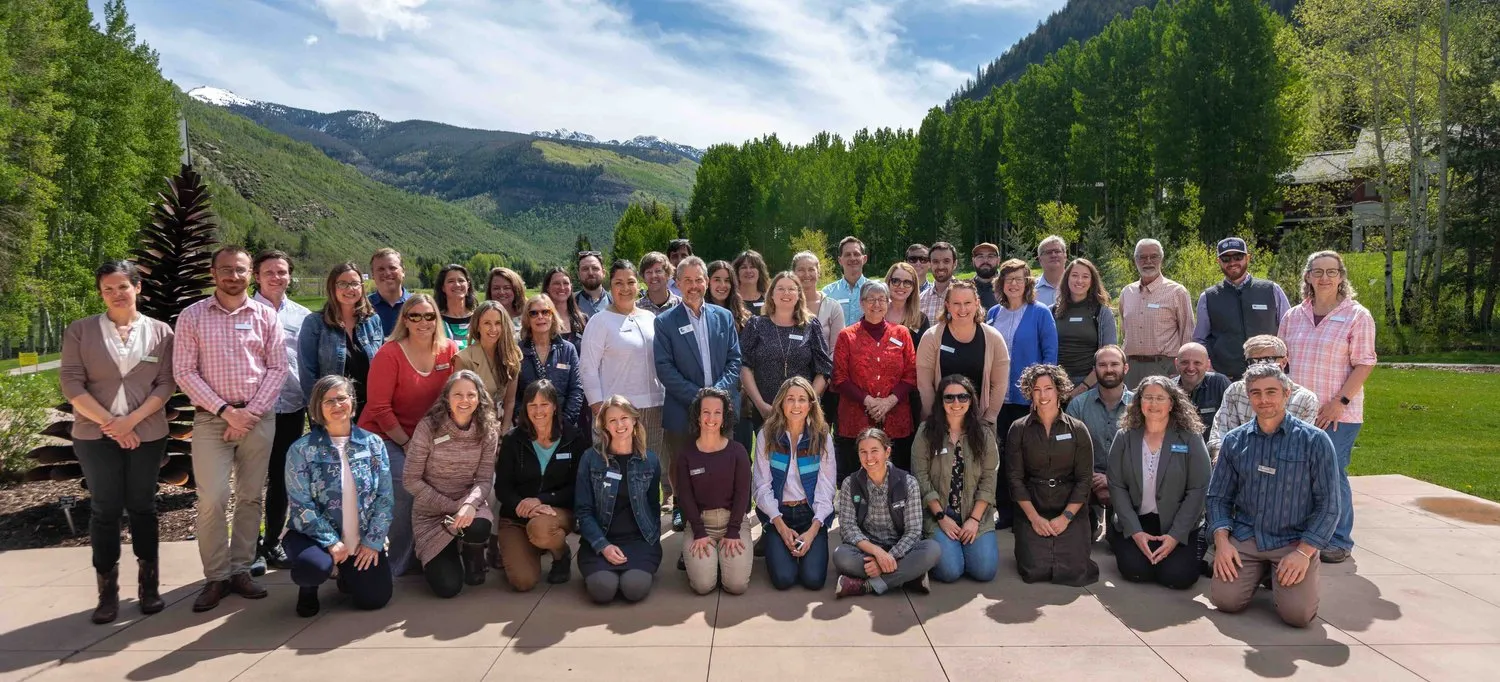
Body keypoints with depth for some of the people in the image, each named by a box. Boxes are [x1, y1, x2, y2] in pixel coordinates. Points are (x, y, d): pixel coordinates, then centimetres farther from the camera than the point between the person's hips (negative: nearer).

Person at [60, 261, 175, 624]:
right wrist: (108, 422, -12)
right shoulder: (80, 331, 1)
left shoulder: (160, 332, 2)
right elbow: (70, 381, -4)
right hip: (95, 436, 0)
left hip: (147, 434, 0)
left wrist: (133, 419, -15)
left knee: (142, 507, 8)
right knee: (105, 510, 4)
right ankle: (107, 593, 11)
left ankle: (149, 586, 17)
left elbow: (167, 383, -3)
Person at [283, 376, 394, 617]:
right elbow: (301, 505, -13)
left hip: (364, 539, 3)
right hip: (316, 535, -3)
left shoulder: (373, 443, 0)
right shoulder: (302, 449, -9)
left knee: (374, 599, -7)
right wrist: (331, 542, -19)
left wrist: (373, 541, -8)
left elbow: (385, 497, -1)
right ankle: (308, 588, 5)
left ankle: (348, 574, 29)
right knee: (315, 567, -35)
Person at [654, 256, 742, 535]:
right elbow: (664, 368, -6)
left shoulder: (724, 317, 11)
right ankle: (681, 509, 25)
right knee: (681, 467, 7)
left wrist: (719, 392, -9)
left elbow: (734, 360, 7)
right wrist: (697, 397, -13)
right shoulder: (665, 322, 2)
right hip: (682, 412, -2)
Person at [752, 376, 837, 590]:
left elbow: (826, 488, -3)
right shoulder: (767, 436, -3)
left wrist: (813, 530, -14)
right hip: (778, 514, 0)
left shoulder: (822, 438, -1)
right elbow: (762, 487, -4)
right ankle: (774, 544, 16)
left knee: (813, 579, -16)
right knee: (783, 578, -17)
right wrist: (782, 527, -13)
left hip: (812, 514, 1)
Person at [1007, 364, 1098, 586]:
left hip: (1070, 511, 0)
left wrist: (1066, 517, -10)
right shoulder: (1018, 430, 1)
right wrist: (1035, 517, -10)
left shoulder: (1078, 430, 2)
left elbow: (1084, 479, 0)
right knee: (1036, 571, -17)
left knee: (1074, 571, -15)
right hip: (1031, 510, 0)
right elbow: (1015, 478, -1)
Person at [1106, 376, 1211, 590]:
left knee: (1177, 576, -19)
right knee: (1136, 571, -20)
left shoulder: (1191, 439, -5)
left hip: (1178, 524, 0)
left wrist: (1175, 535, -15)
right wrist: (1135, 532, -13)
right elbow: (1117, 486, -3)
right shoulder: (1125, 438, -1)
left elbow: (1197, 490, -8)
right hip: (1135, 521, 1)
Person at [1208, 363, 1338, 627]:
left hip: (1295, 541, -2)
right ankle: (1260, 572, 18)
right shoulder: (1234, 441, 5)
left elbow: (1328, 506, -5)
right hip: (1245, 537, 2)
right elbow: (1218, 497, 9)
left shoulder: (1315, 441, -5)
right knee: (1225, 600, -15)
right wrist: (1222, 541, -6)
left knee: (1298, 614, -19)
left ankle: (1281, 578, 15)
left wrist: (1304, 552, -14)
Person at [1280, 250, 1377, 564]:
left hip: (1337, 413, -4)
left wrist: (1340, 402, -15)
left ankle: (1339, 540, 12)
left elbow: (1364, 364, -7)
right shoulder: (1293, 316, 10)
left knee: (1332, 475, -1)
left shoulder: (1356, 315, -3)